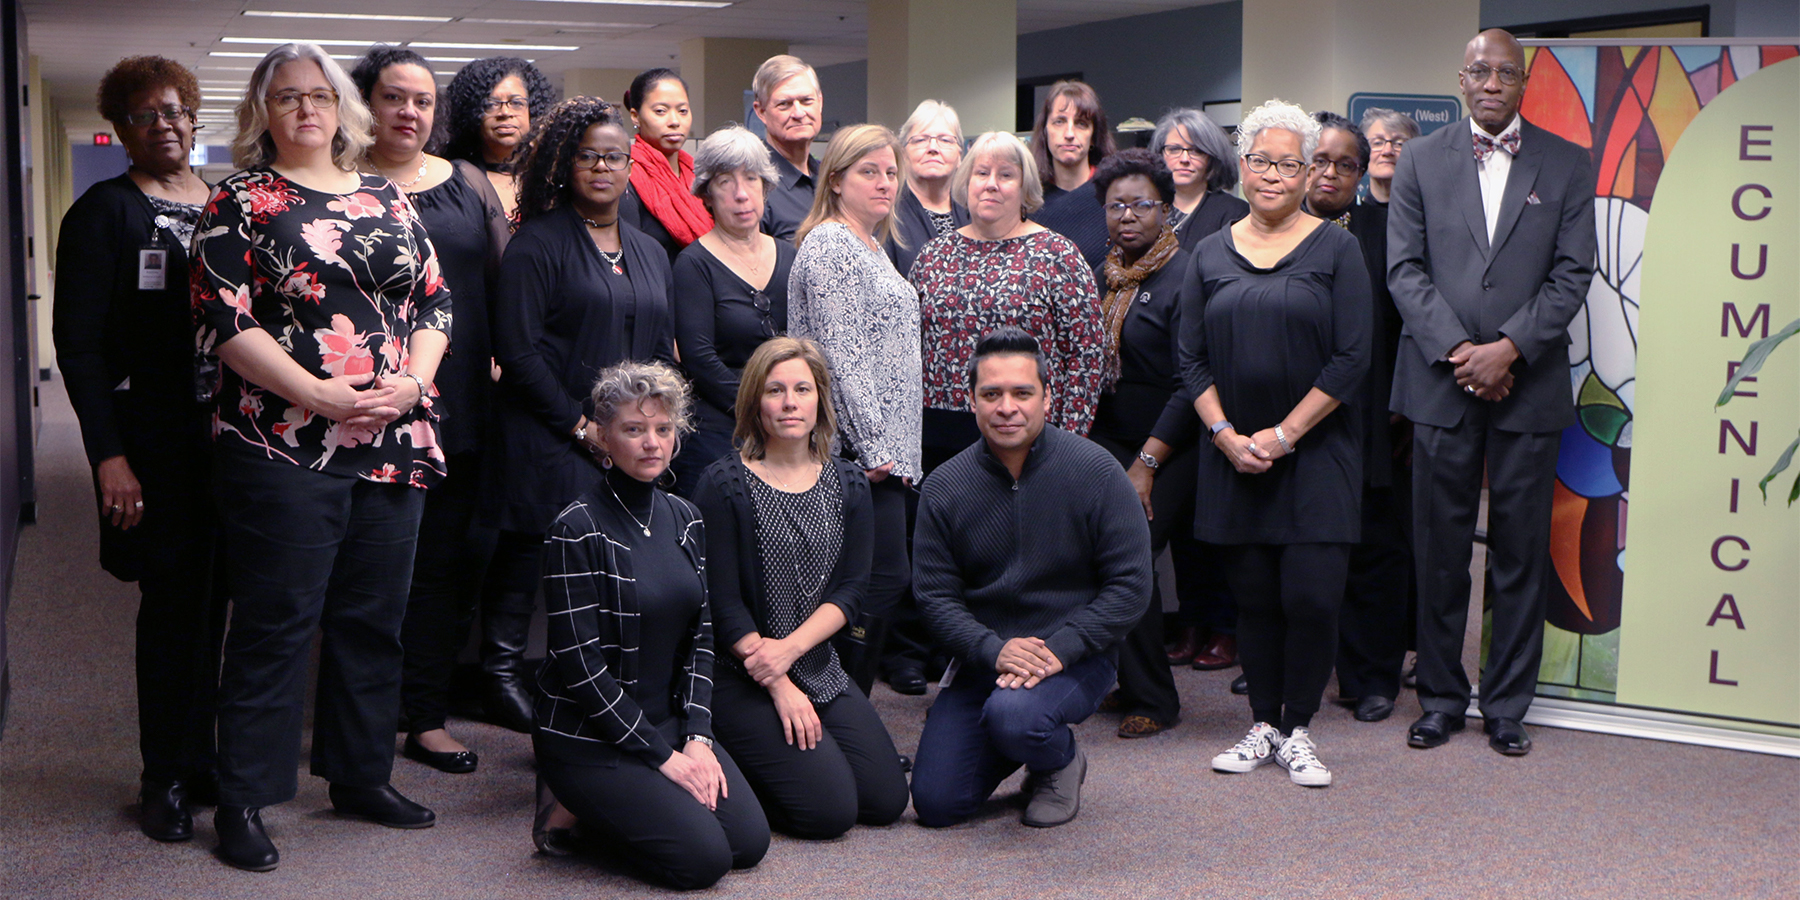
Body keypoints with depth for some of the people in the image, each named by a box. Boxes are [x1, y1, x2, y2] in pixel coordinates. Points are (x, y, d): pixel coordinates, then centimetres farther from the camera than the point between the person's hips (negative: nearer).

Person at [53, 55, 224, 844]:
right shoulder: (105, 212, -2)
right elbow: (78, 343, -6)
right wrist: (108, 454, -13)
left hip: (226, 433, 4)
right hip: (153, 441, -4)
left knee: (209, 597, 8)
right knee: (171, 598, 0)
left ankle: (196, 758, 21)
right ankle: (164, 777, 13)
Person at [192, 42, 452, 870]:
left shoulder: (387, 200, 15)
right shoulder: (240, 203, 0)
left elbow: (435, 299, 13)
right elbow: (225, 320, -9)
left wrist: (413, 379, -5)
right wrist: (323, 395, -16)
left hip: (393, 442, 5)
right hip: (284, 447, -5)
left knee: (374, 615, 11)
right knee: (274, 623, -1)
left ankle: (362, 775, 25)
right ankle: (243, 801, 9)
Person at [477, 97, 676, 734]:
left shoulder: (650, 252, 17)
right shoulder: (537, 243, -3)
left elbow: (663, 352, 20)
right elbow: (516, 349, -11)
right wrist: (576, 422, -12)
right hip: (549, 439, -5)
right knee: (528, 547, -3)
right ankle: (501, 676, 11)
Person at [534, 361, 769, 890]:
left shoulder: (684, 519, 6)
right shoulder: (577, 530, -15)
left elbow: (701, 637, 9)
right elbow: (579, 665, -17)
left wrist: (697, 736, -4)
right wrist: (662, 756, -15)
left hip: (669, 722, 7)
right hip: (588, 736, -7)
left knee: (749, 840, -6)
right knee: (703, 856, -17)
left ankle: (609, 808, 14)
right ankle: (581, 806, 6)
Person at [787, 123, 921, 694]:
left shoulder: (871, 246, 20)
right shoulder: (830, 246, -11)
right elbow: (841, 354, -18)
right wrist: (872, 445, -19)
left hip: (885, 447, 10)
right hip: (858, 447, -10)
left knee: (883, 578, 10)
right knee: (885, 578, -10)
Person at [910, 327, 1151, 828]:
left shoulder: (1095, 472, -9)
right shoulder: (944, 488, -1)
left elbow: (1129, 586, -9)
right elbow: (936, 595, -1)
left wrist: (1058, 649, -20)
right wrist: (995, 650, -19)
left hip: (1077, 655, -3)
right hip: (981, 656, 3)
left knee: (1014, 716, -35)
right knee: (935, 803, -6)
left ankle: (1062, 762, 2)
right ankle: (1018, 746, 25)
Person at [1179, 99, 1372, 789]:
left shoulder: (1336, 249, 0)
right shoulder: (1212, 255, 9)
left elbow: (1351, 359, -6)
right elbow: (1192, 359, 7)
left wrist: (1282, 434, -11)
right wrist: (1226, 434, -7)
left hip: (1316, 452, -3)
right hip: (1233, 455, 3)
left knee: (1311, 595, -8)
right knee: (1253, 596, 6)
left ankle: (1297, 730, 8)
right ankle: (1263, 726, 19)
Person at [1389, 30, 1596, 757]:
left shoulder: (1567, 165, 7)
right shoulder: (1421, 160, 8)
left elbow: (1572, 274, 0)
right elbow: (1404, 268, 1)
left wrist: (1508, 349, -12)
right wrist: (1458, 352, -10)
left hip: (1528, 386, 0)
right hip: (1441, 383, 0)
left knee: (1521, 554, 4)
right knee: (1439, 551, 5)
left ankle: (1506, 706, 15)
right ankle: (1441, 698, 17)